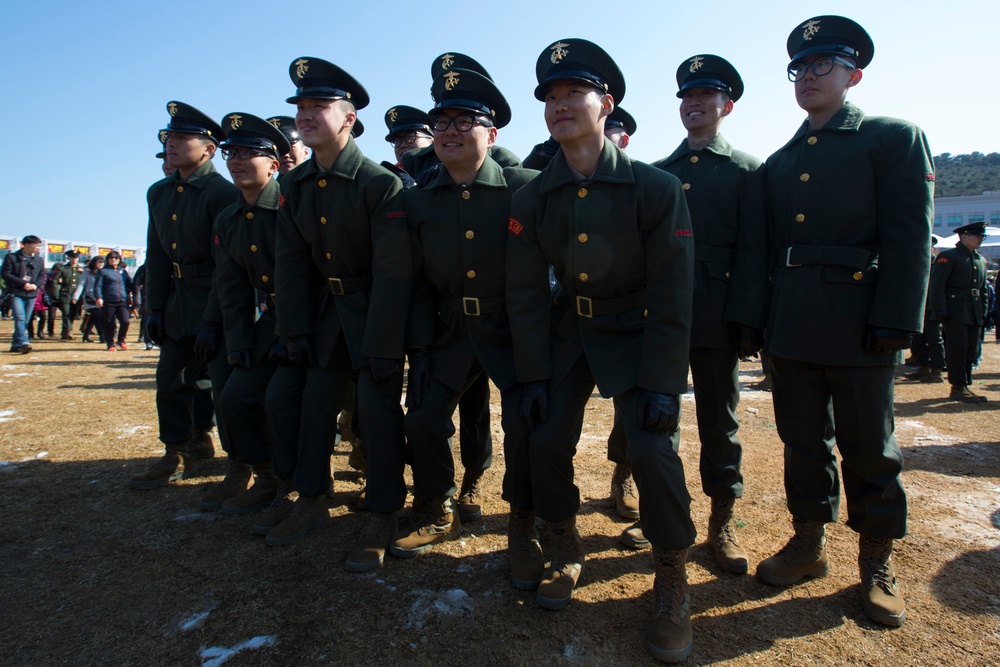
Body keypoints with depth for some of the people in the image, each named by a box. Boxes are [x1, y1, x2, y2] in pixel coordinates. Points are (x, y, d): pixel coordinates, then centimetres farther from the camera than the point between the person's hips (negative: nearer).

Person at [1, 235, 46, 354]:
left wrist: (35, 285, -6)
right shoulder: (11, 257, -1)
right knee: (20, 318, -17)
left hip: (32, 295, 4)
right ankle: (23, 343, -26)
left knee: (25, 321, 7)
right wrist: (23, 283, -15)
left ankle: (16, 344, 17)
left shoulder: (39, 260, 11)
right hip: (16, 293, -4)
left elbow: (42, 275, 15)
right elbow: (6, 274, -6)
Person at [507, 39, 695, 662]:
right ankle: (566, 547, 24)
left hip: (638, 335, -3)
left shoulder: (657, 188, -15)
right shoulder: (532, 199, -6)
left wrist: (661, 382, -19)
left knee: (653, 448, -16)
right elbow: (526, 292, -2)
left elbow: (672, 295, -15)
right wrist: (533, 375, -7)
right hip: (570, 333, 4)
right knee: (546, 442, -4)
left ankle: (673, 576, 10)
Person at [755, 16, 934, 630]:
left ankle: (878, 561, 22)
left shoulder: (894, 138, 2)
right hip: (790, 326, 5)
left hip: (857, 325, -4)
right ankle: (810, 543, 27)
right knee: (803, 439, 11)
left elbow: (910, 237, -7)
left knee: (867, 444, 5)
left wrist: (894, 325, -15)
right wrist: (760, 319, 8)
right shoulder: (781, 162, 17)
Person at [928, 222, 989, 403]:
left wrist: (983, 311, 12)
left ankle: (965, 386, 17)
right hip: (955, 313, -7)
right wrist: (941, 310, -18)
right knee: (957, 351, -5)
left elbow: (983, 289, 22)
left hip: (974, 314, 7)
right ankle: (958, 387, 1)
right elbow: (937, 285, -12)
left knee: (970, 352, 9)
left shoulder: (981, 260, 18)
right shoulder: (948, 256, -6)